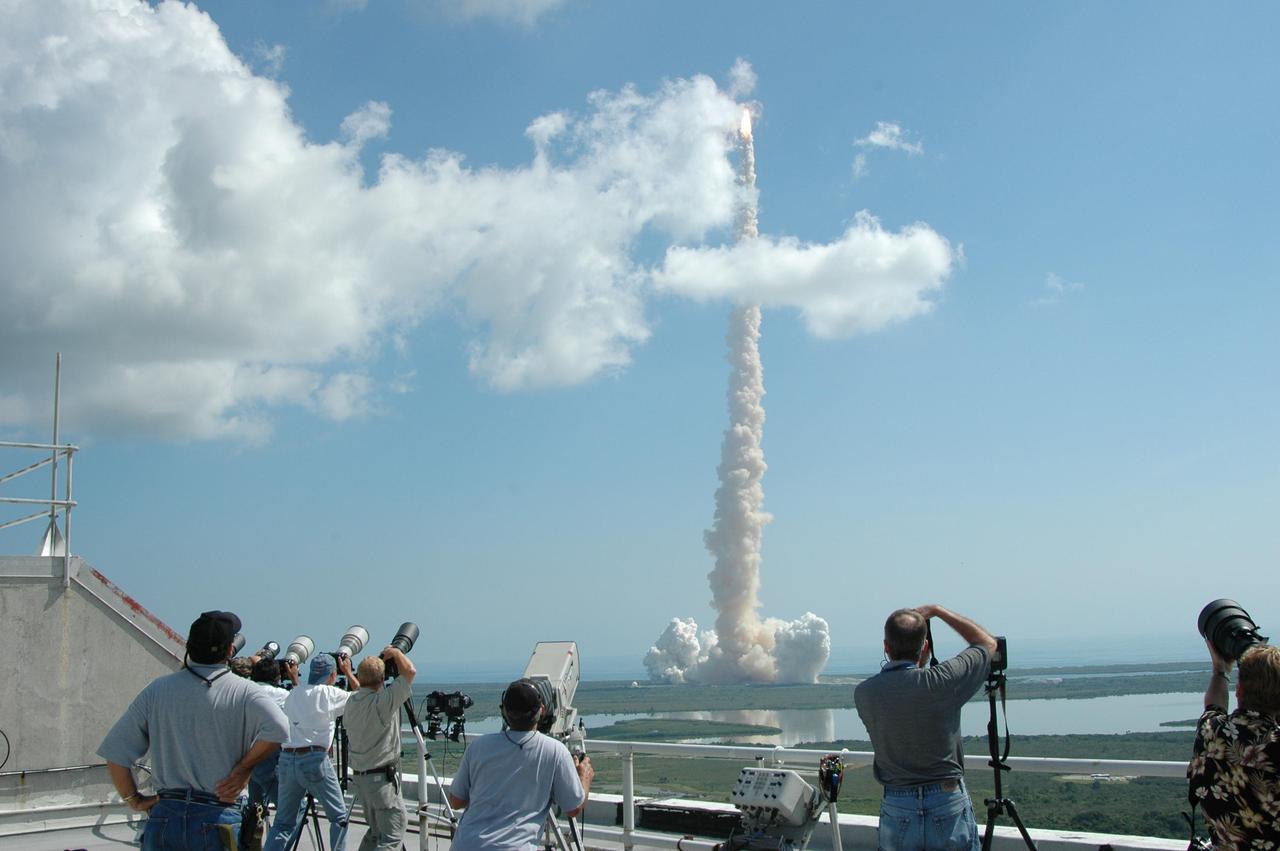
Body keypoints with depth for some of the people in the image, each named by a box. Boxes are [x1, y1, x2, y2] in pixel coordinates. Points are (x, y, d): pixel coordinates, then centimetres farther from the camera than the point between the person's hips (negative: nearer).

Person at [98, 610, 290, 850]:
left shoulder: (157, 690, 4)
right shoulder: (242, 692, -6)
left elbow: (116, 754, 2)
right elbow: (277, 729, -23)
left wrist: (135, 800, 11)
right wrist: (242, 769, -9)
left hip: (164, 815, 3)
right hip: (218, 818, -3)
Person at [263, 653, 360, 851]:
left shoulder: (293, 694, 13)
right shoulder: (330, 694, -2)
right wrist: (349, 673, 19)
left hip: (286, 760, 5)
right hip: (314, 760, -5)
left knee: (283, 822, 12)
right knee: (339, 816, 8)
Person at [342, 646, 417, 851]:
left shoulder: (351, 702, 4)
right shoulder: (382, 701, -18)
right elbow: (409, 671, -20)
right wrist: (394, 652, -4)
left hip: (359, 778, 8)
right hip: (382, 779, -8)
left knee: (375, 831, 20)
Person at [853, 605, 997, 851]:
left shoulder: (863, 693, -7)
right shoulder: (942, 681, -14)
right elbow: (988, 643, 4)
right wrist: (937, 611, 8)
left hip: (896, 814, 2)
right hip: (949, 806, -2)